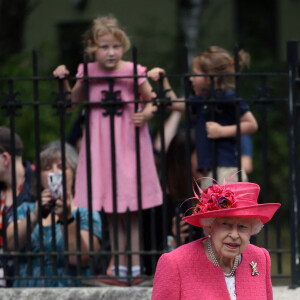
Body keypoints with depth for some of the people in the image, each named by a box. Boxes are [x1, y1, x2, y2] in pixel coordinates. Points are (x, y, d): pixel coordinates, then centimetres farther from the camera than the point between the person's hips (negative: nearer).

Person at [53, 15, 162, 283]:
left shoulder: (133, 72, -9)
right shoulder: (88, 72, 0)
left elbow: (151, 101, 2)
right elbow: (73, 101, 15)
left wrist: (146, 114, -19)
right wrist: (64, 81, 0)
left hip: (128, 140, -3)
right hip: (101, 139, 3)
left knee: (131, 209, 1)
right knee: (111, 210, 8)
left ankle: (135, 263, 8)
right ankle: (120, 263, 16)